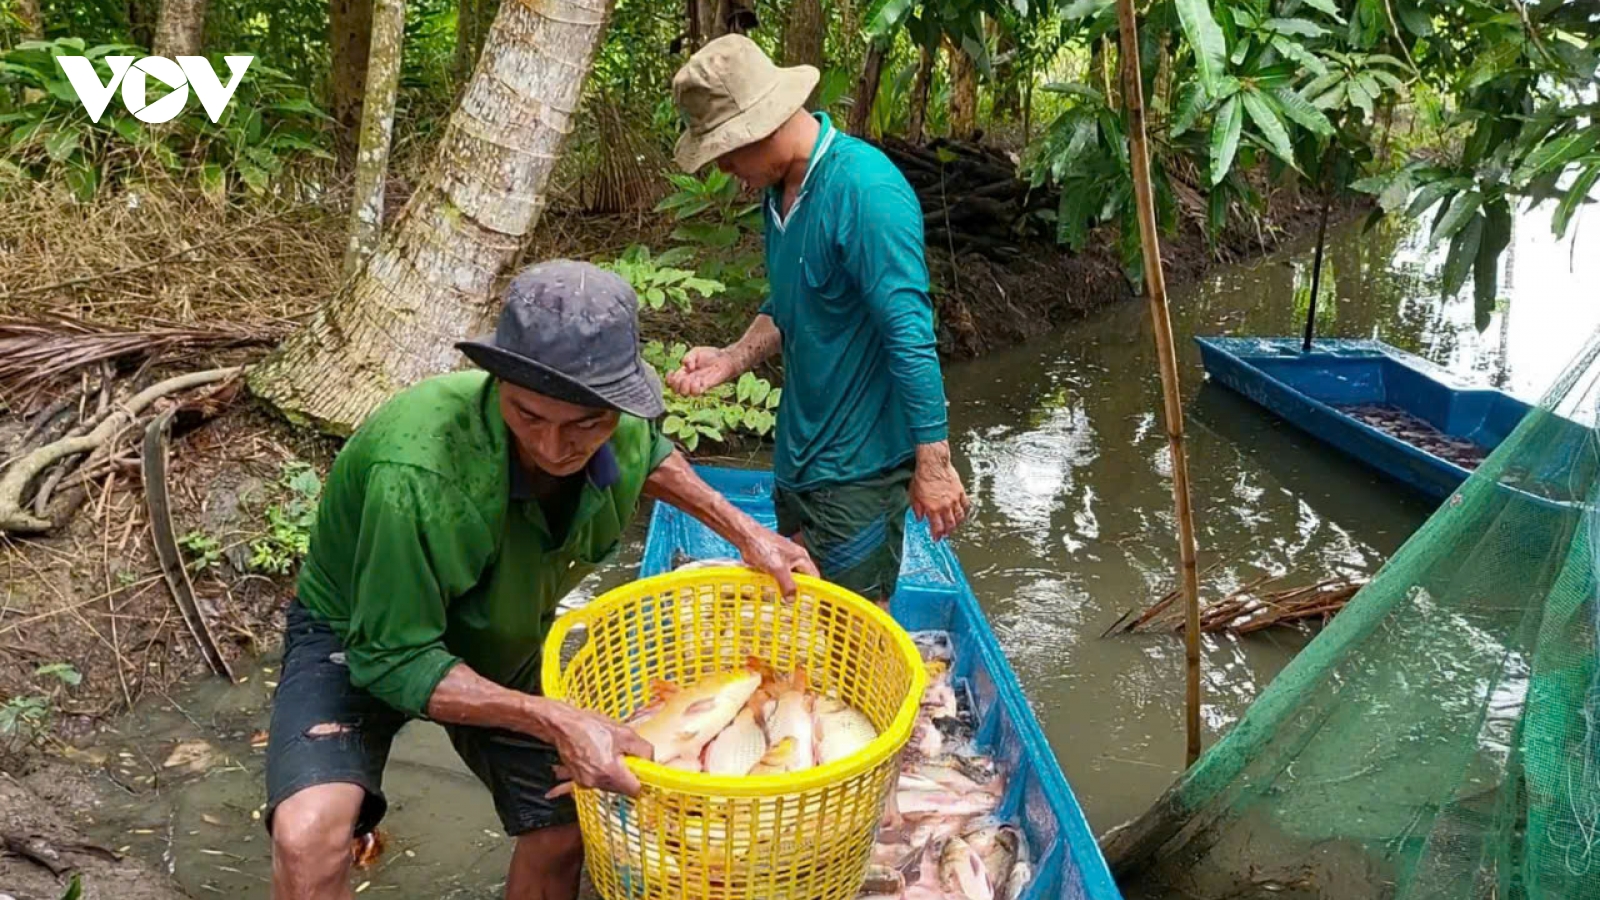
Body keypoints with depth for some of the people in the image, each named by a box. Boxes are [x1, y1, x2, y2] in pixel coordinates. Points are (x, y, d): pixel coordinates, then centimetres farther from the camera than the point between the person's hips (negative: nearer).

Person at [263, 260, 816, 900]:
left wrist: (746, 534, -3)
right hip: (362, 639, -5)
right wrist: (556, 722, -40)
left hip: (500, 649, 5)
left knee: (565, 831, 10)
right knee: (310, 836, -30)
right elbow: (395, 659, -31)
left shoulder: (623, 430, -22)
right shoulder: (419, 474, -43)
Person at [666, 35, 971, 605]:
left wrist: (933, 463, -22)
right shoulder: (779, 188, 2)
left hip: (861, 460, -8)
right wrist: (734, 359, -4)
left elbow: (910, 335, -24)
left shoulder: (865, 190, -25)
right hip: (799, 449, 8)